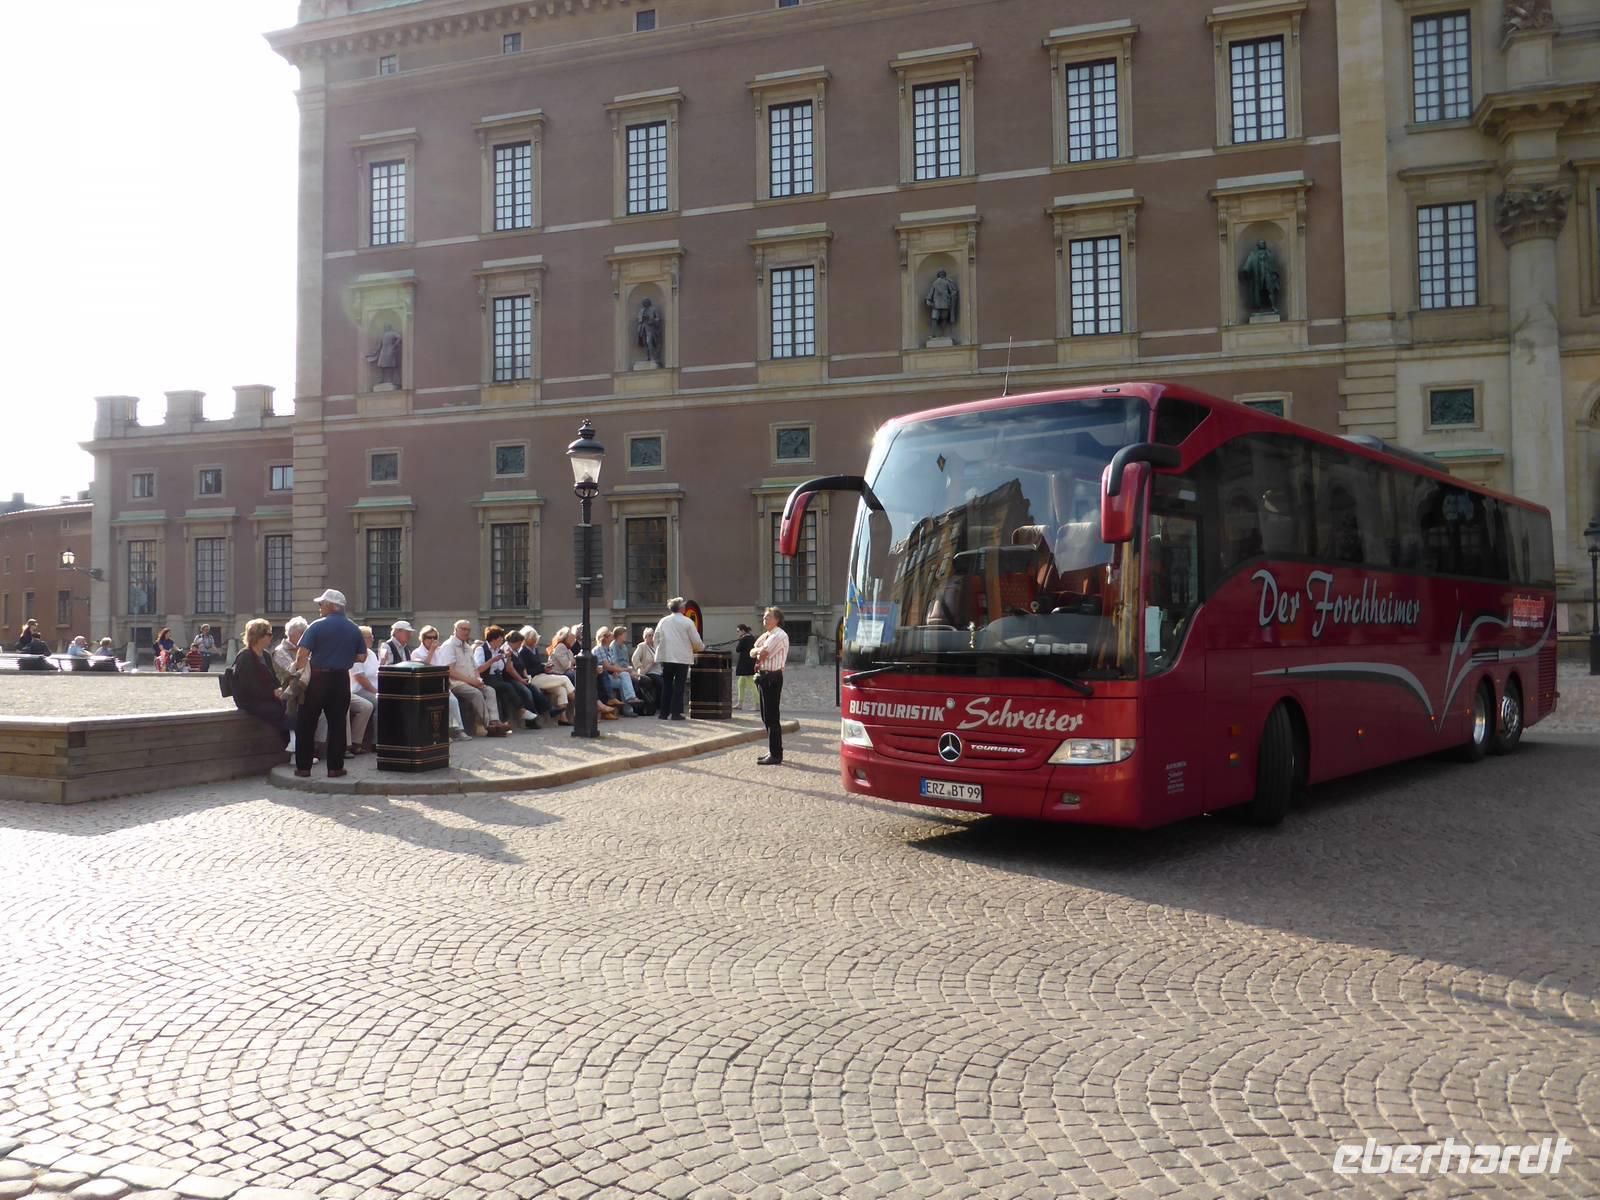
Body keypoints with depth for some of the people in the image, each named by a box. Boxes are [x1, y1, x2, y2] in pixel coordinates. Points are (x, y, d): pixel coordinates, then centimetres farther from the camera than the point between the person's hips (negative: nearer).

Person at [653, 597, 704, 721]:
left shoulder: (663, 621, 5)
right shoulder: (687, 622, -5)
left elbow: (656, 639, 8)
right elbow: (696, 641, -4)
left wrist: (659, 652, 20)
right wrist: (702, 647, 16)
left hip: (666, 658, 4)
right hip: (682, 658, -3)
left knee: (666, 686, 11)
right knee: (679, 686, 1)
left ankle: (664, 712, 12)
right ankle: (675, 713, -4)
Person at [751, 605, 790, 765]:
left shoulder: (780, 635, -12)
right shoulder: (765, 636, 19)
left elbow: (764, 653, -19)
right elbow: (752, 653, 15)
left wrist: (758, 651, 1)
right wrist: (758, 651, -5)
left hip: (772, 677, -10)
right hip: (763, 676, 10)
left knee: (772, 717, -8)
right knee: (766, 717, 15)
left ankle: (776, 755, -5)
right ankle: (772, 752, 24)